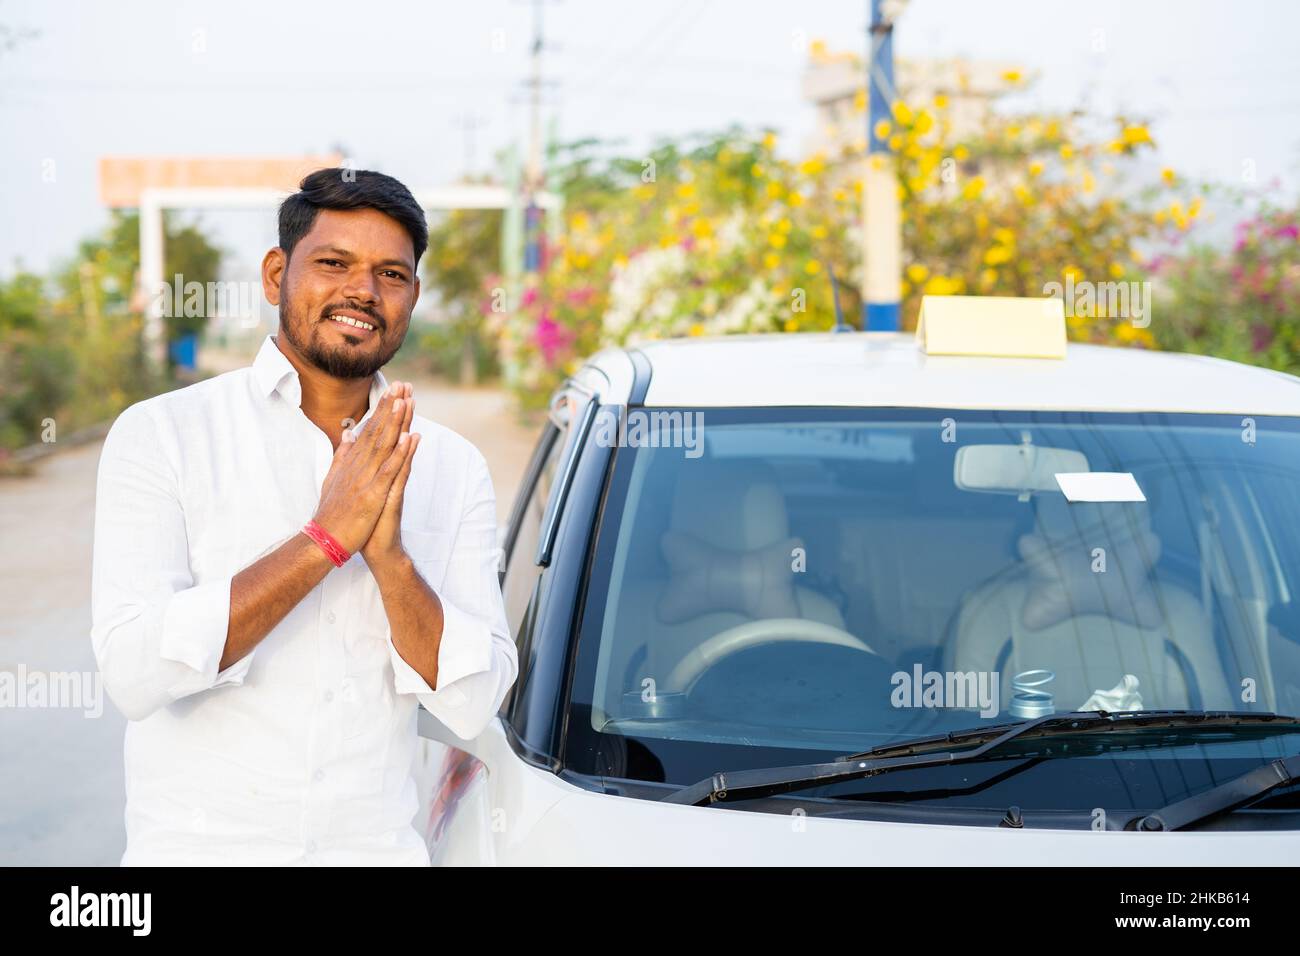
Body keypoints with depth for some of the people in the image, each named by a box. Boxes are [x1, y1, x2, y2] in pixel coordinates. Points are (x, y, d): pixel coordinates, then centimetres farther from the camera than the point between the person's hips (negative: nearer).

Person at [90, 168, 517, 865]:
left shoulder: (453, 468, 4)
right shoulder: (163, 434, -6)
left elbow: (473, 705, -3)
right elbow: (134, 672, -17)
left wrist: (389, 557, -17)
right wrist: (326, 538, -18)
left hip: (378, 844, 3)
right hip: (195, 847, -2)